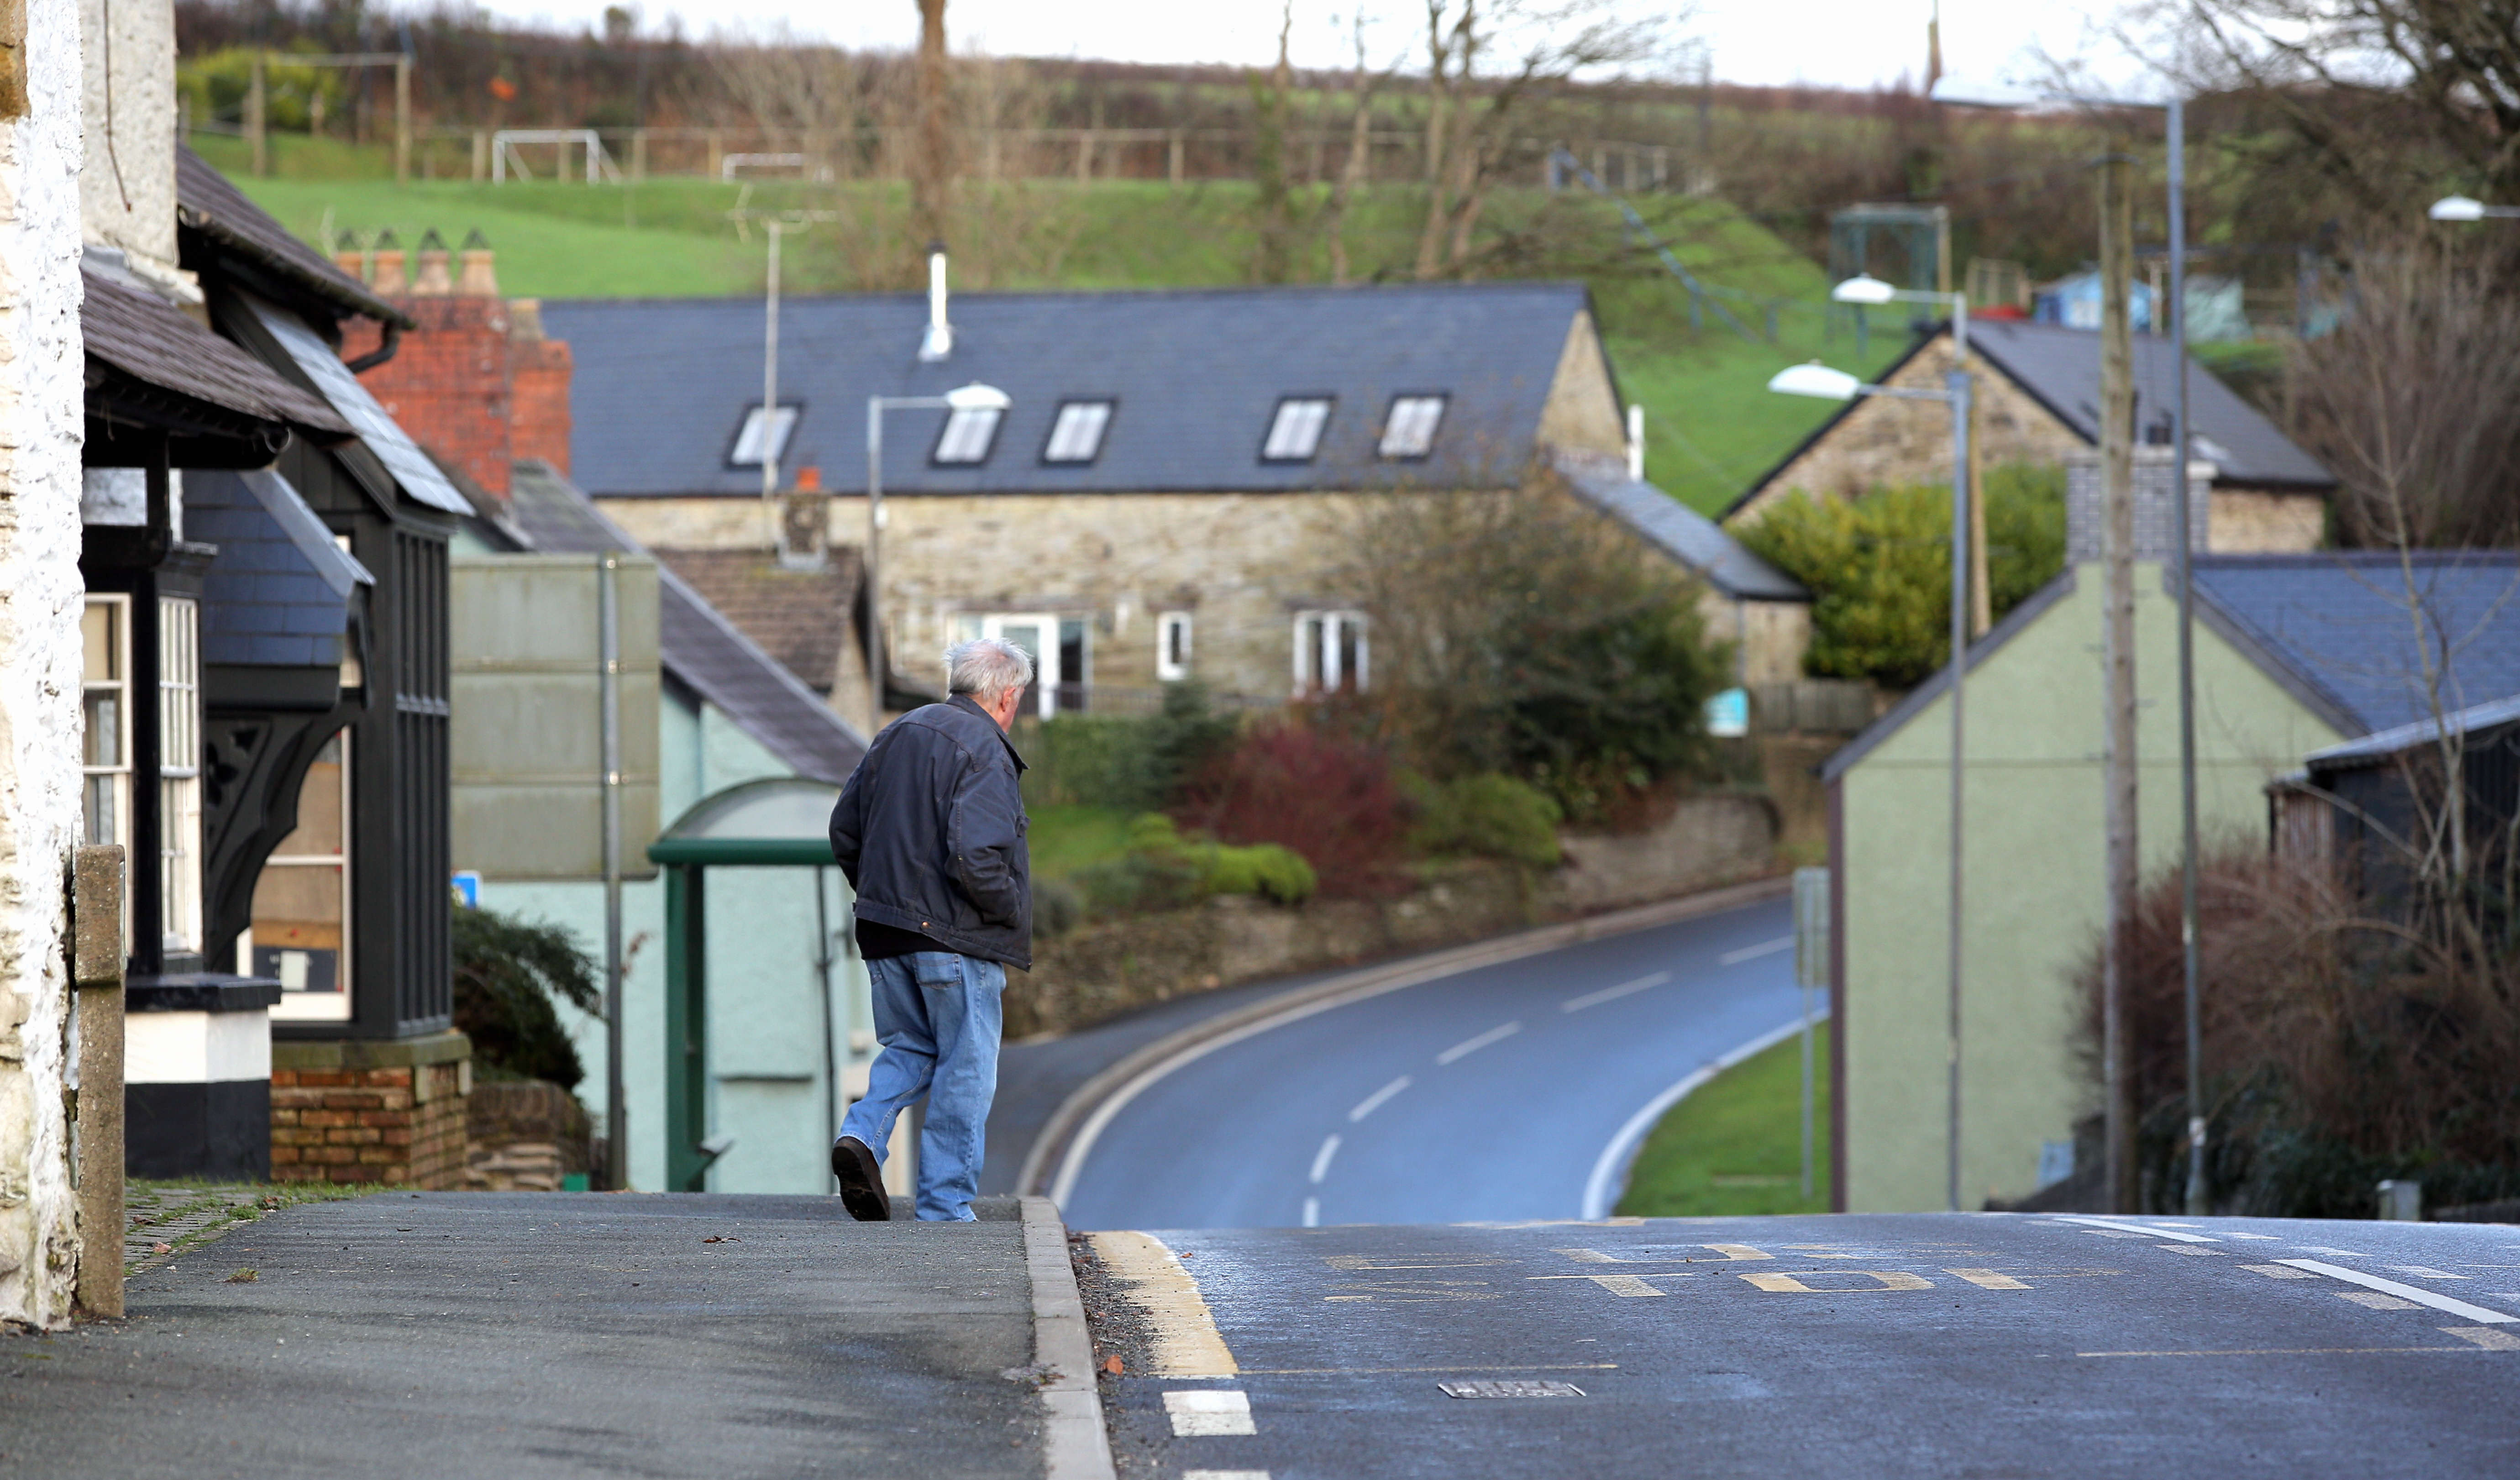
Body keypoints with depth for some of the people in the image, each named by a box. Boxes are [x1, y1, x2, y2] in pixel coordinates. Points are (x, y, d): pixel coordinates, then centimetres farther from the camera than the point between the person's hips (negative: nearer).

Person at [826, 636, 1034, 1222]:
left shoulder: (896, 736, 11)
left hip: (887, 932, 7)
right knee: (965, 1068, 2)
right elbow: (975, 855, -24)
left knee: (910, 1048, 20)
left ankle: (862, 1133, -5)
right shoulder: (984, 753, -14)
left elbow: (844, 830, 16)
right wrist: (1010, 913, -8)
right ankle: (945, 1206, 3)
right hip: (955, 938, -7)